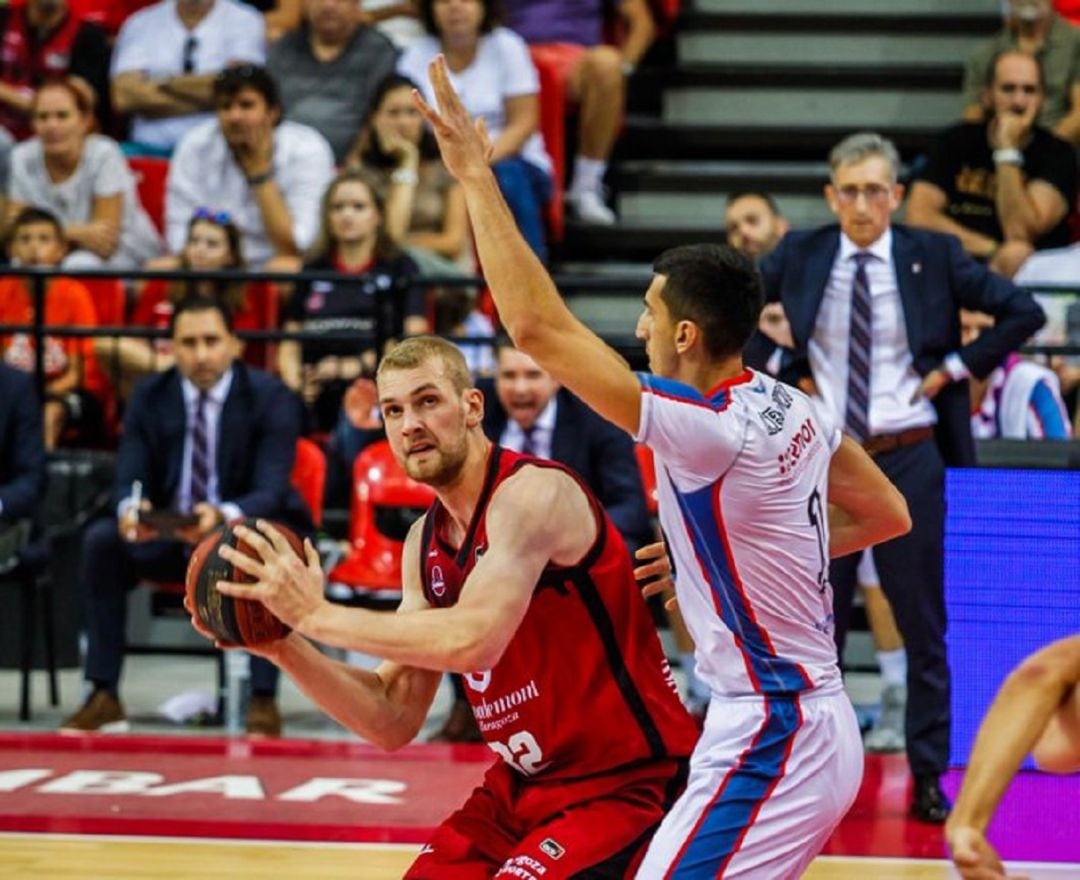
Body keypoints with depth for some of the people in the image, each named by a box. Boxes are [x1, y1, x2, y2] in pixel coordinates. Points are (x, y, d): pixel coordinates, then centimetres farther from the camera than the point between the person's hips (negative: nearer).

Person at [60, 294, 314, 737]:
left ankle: (263, 702, -32)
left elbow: (269, 491, -21)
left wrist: (224, 516, -45)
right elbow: (130, 479, -7)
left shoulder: (271, 398, -11)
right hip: (168, 535, 3)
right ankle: (103, 697, -19)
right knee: (101, 540, -24)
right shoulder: (150, 396, -2)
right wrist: (130, 509, -34)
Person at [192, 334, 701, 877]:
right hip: (523, 785, 8)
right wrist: (283, 646, -7)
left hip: (623, 784, -8)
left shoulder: (532, 492, -17)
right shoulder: (425, 543, 8)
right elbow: (393, 720, 7)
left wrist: (316, 614, -25)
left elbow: (472, 640, -33)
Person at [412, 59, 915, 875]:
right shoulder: (791, 409, 4)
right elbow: (888, 515, 19)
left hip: (769, 739, -10)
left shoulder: (710, 433, -22)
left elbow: (539, 326, -25)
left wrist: (477, 176, -21)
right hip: (814, 724, 10)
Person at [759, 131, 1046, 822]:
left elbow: (1024, 312, -1)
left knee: (923, 627, 3)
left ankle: (929, 777, 10)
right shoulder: (800, 256, 1)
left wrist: (956, 368, -6)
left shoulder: (933, 256, -3)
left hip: (908, 460, -1)